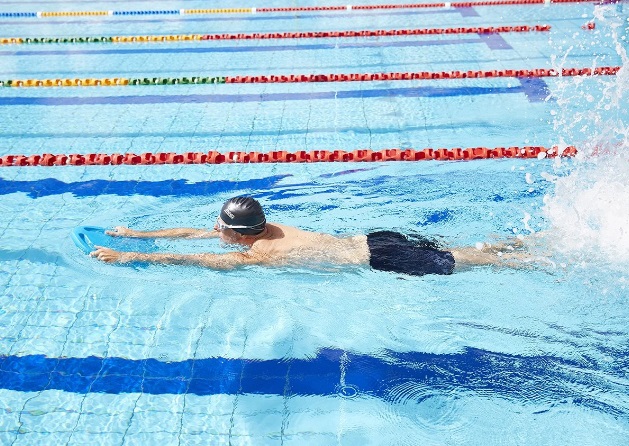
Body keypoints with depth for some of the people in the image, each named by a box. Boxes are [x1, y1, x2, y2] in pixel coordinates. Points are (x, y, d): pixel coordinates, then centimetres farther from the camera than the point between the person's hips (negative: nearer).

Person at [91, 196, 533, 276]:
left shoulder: (256, 255, -17)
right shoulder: (267, 228, 6)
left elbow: (190, 259, -15)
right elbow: (192, 232, 12)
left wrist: (126, 257, -9)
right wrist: (138, 233, 15)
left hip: (376, 260, -7)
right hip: (375, 239, 7)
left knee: (460, 263, 2)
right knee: (458, 250, 15)